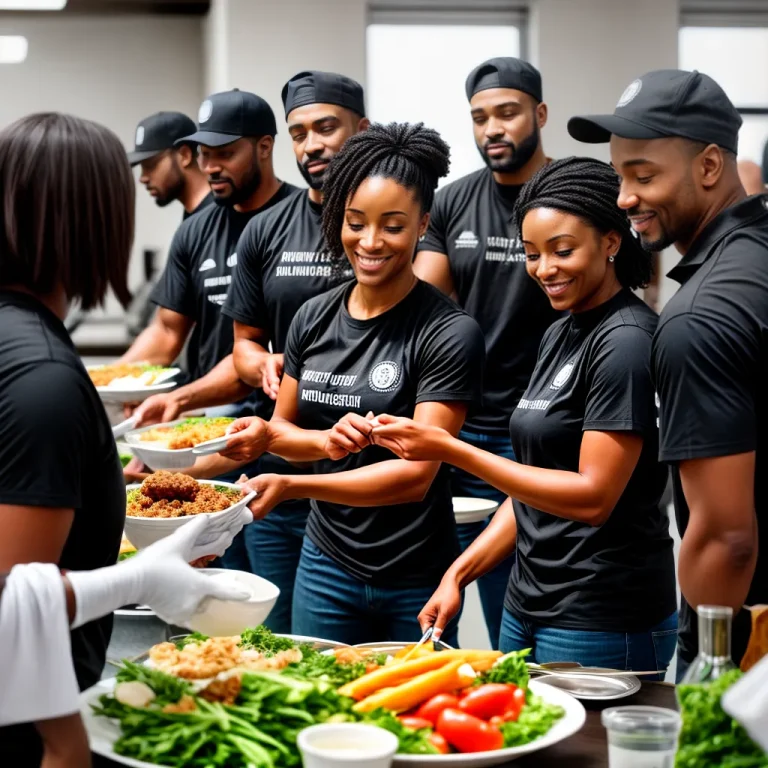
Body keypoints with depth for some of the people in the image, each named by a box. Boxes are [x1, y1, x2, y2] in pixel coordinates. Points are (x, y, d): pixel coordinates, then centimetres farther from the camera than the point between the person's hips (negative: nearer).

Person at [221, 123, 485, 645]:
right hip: (326, 567, 4)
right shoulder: (314, 318, 2)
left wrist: (291, 485, -30)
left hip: (414, 581, -4)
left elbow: (416, 475, -20)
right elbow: (281, 429, 11)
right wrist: (327, 442, -12)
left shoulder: (448, 333, -14)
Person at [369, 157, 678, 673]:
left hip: (601, 623, -8)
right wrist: (460, 572, 8)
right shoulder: (560, 335, 12)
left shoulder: (627, 340, -15)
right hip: (528, 608, 8)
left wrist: (452, 451, -19)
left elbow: (593, 497, -20)